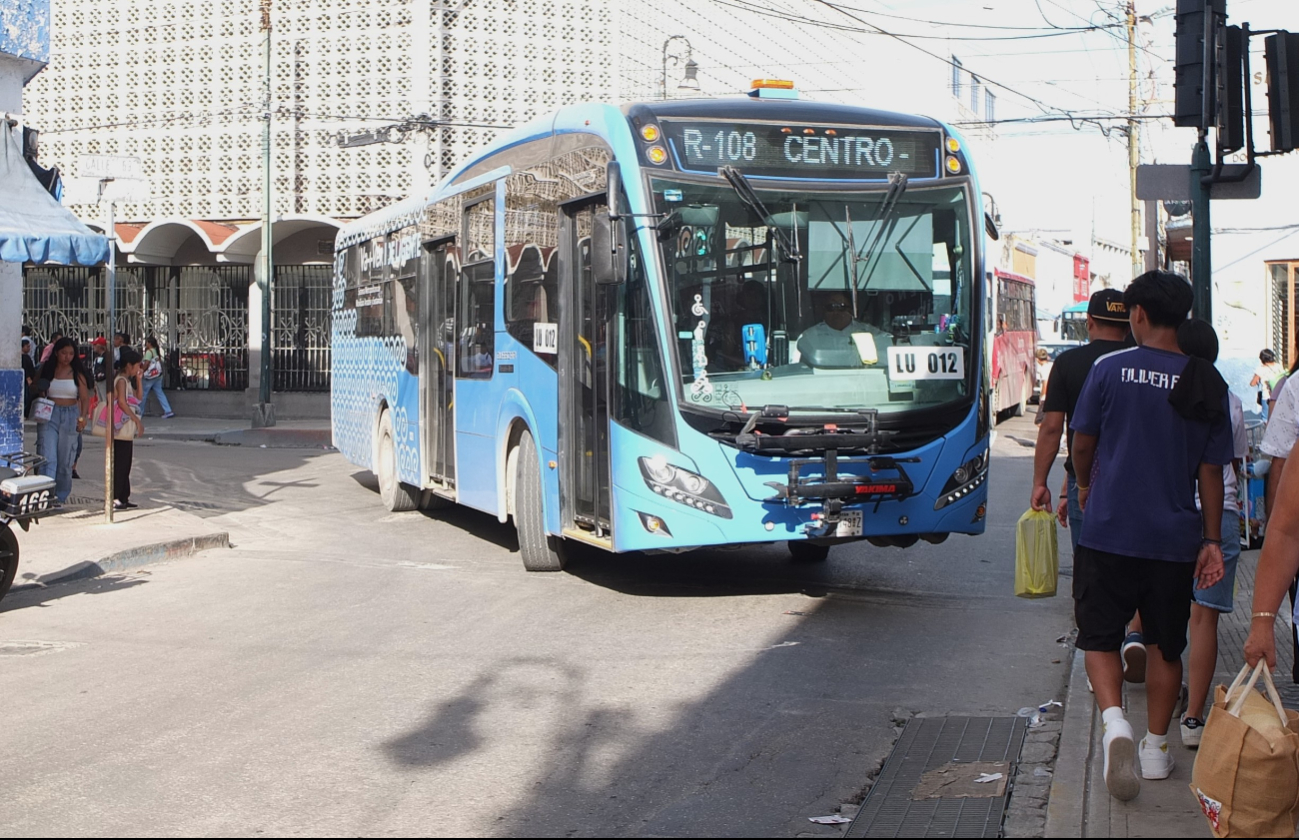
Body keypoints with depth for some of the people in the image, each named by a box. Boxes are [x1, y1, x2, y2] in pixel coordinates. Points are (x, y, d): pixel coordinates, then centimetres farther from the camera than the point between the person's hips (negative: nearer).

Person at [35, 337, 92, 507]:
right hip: (49, 416, 0)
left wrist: (83, 417, -10)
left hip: (70, 416, 0)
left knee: (65, 460, 6)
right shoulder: (48, 371, 6)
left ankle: (61, 496, 17)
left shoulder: (77, 374, 3)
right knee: (48, 457, -12)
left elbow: (85, 398, 2)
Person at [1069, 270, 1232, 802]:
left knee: (1100, 634, 8)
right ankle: (1156, 746, 21)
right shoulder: (1207, 383, -1)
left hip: (1109, 531, -2)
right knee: (1165, 643, 15)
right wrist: (1212, 540, 9)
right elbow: (1211, 472, 2)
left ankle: (1114, 719, -15)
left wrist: (1085, 485, 22)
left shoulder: (1110, 369, -8)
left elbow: (1082, 444, 1)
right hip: (1175, 537, 2)